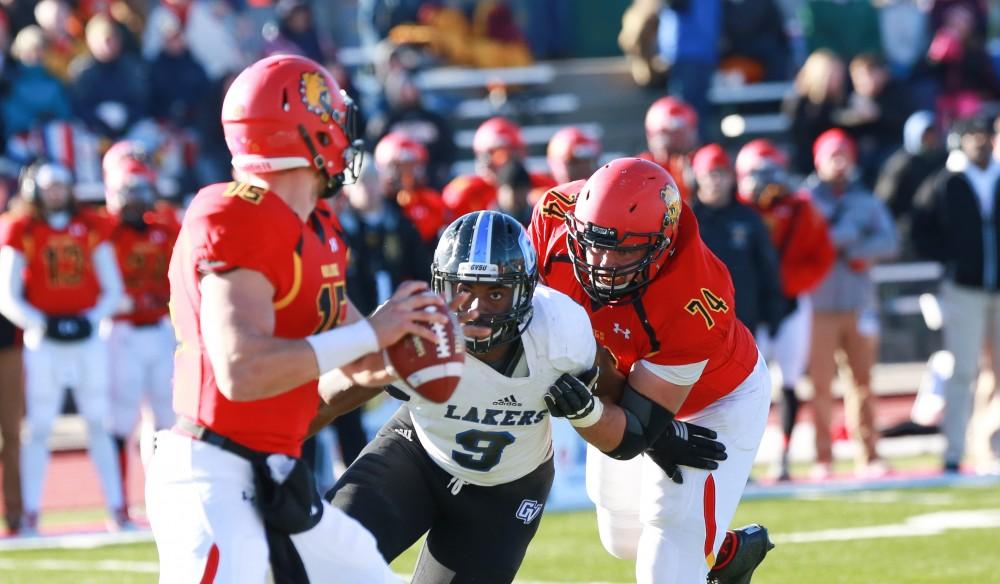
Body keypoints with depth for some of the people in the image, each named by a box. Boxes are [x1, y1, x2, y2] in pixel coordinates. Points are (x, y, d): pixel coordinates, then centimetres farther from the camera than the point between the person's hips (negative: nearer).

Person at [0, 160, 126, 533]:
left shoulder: (91, 226, 9)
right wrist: (40, 323, -16)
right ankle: (30, 515, 0)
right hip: (43, 340, -2)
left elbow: (112, 289, 8)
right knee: (39, 428, -2)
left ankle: (117, 510, 8)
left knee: (99, 424, 5)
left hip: (89, 336, 2)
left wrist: (93, 318, -10)